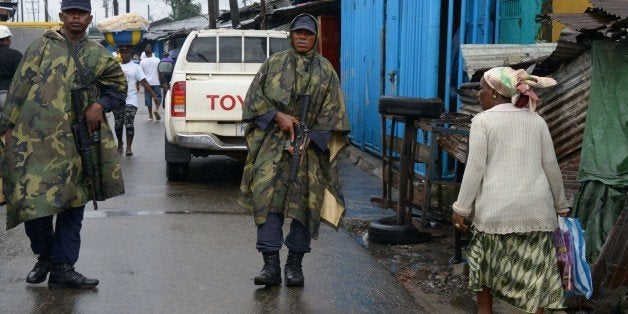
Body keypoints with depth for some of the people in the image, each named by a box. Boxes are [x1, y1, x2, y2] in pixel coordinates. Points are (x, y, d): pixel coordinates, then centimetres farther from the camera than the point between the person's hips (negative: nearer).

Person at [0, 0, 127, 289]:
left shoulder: (98, 56, 12)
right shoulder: (42, 46, 7)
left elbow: (118, 87, 18)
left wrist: (100, 105, -2)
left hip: (74, 143, 2)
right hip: (34, 140, -2)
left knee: (73, 204, 5)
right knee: (33, 198, -5)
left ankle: (62, 269, 15)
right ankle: (45, 255, 21)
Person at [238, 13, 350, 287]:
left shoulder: (325, 70, 9)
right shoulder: (273, 64, 10)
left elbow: (332, 111, 3)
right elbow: (254, 97, 8)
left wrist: (309, 140, -8)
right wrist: (277, 116, -8)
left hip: (310, 145, 0)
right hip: (273, 142, 0)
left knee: (305, 202, 0)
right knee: (267, 197, -11)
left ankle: (295, 264, 10)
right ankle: (271, 265, -8)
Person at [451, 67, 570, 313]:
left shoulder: (483, 120, -2)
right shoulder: (536, 120, 9)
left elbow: (475, 167, -7)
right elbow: (551, 166, 11)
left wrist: (461, 208, -3)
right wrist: (561, 205, 21)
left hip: (496, 208, -2)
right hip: (536, 208, 3)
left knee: (485, 260, 18)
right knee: (535, 269, 4)